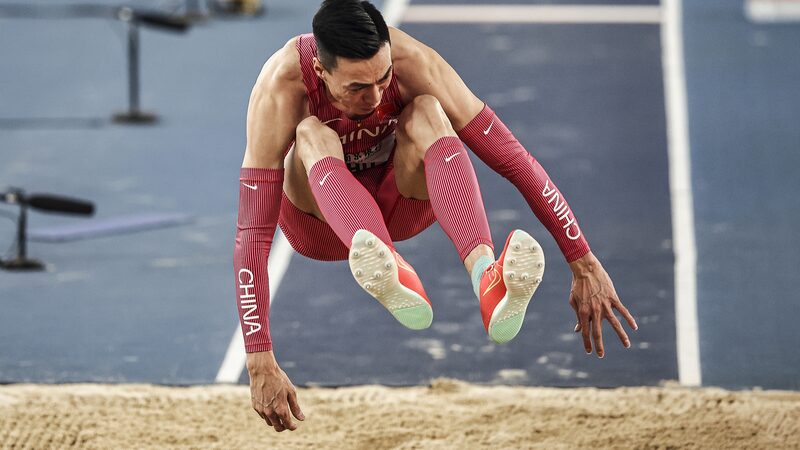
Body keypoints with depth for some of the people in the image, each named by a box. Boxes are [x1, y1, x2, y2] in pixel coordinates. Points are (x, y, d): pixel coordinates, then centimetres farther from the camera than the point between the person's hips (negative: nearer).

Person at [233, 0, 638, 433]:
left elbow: (512, 157, -24)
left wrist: (584, 266, -27)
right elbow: (252, 235, -35)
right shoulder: (281, 87, -32)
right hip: (319, 217, -1)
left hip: (401, 201, 1)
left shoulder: (413, 62, -28)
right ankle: (394, 280, -60)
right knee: (312, 134, -36)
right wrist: (260, 365, -41)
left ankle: (488, 281, -54)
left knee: (426, 112, -33)